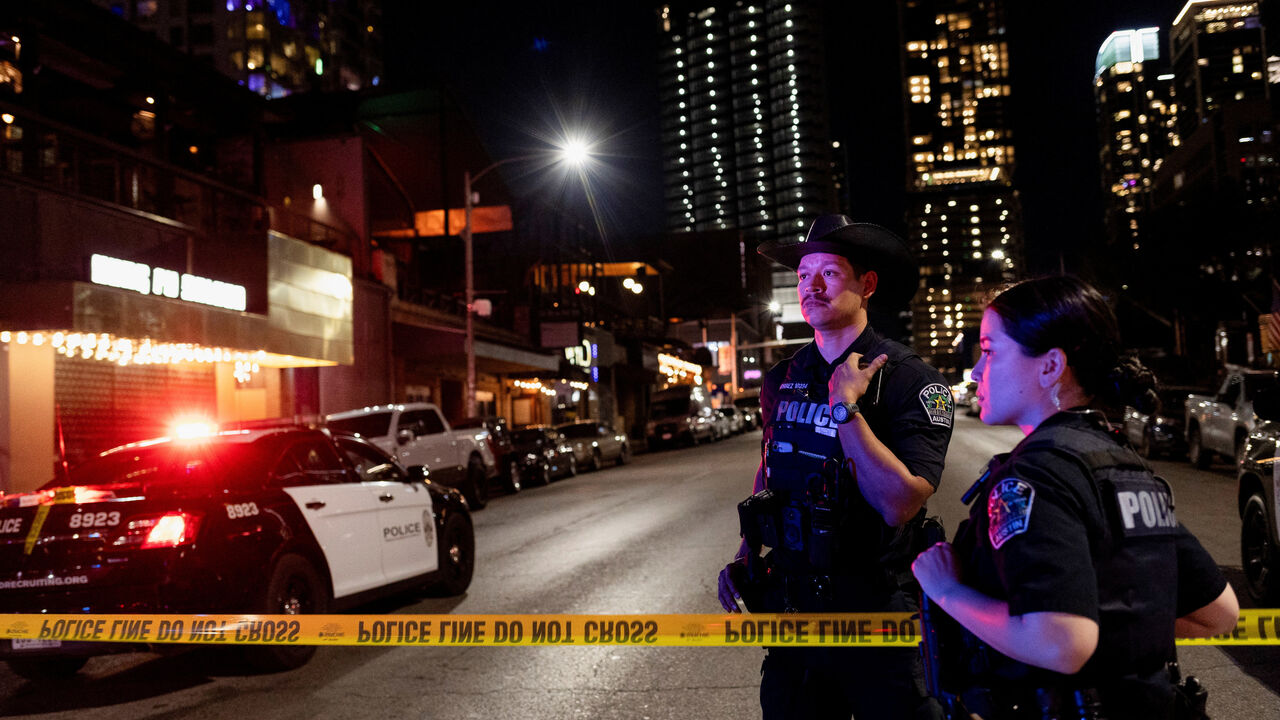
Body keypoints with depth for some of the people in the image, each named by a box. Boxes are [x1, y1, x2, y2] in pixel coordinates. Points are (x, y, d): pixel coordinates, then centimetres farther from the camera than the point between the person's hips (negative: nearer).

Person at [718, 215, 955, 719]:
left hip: (873, 605, -5)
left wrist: (845, 406, -24)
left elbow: (899, 503, -24)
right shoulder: (782, 379, 4)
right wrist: (745, 556, 10)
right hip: (790, 597, 5)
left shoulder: (909, 378, -14)